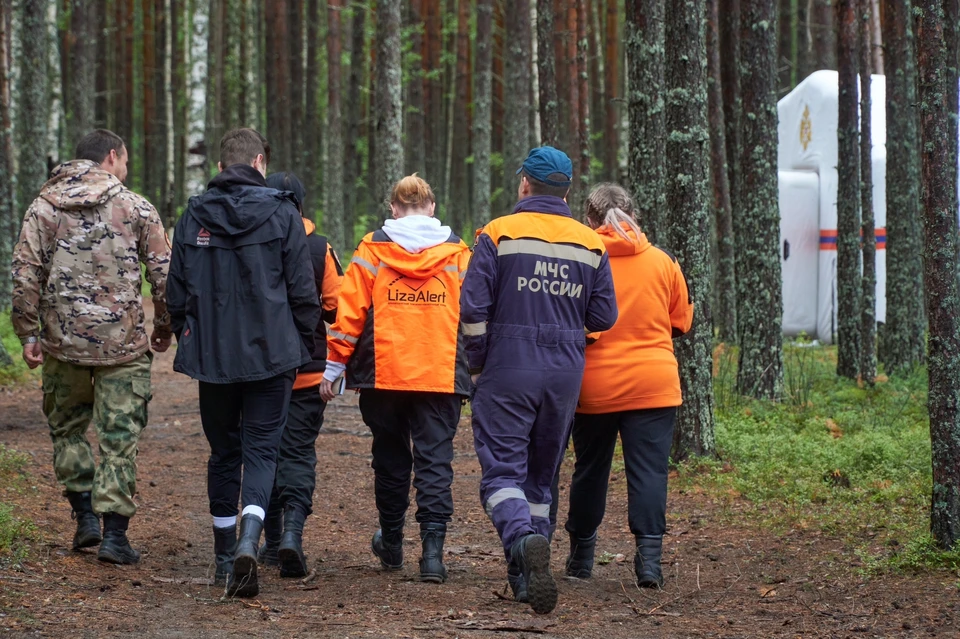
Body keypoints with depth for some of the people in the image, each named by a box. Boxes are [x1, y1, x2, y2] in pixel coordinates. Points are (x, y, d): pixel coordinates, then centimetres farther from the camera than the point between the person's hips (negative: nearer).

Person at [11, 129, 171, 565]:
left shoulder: (43, 208, 4)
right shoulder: (137, 210, 0)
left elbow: (25, 275, -3)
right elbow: (164, 275, -2)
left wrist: (28, 333, 3)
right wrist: (164, 327, 11)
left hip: (63, 341, 2)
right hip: (123, 344, -2)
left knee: (68, 428, 19)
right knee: (120, 438, 3)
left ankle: (86, 517, 13)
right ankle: (114, 533, -1)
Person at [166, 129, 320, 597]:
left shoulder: (194, 216, 3)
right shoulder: (281, 214, -4)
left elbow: (176, 290, 8)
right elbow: (302, 290, -4)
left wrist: (189, 339, 19)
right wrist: (303, 346, 7)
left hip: (211, 354, 3)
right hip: (271, 353, -2)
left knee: (223, 452, 15)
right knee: (260, 449, -1)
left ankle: (225, 556, 20)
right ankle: (248, 543, -23)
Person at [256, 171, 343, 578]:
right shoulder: (320, 250, -6)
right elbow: (337, 308, -5)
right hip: (307, 372, 0)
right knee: (299, 452, 2)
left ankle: (272, 542, 16)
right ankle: (292, 529, -20)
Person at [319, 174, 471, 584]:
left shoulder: (372, 250, 0)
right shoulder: (457, 253, 2)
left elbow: (350, 312, -3)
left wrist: (334, 366, 4)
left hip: (383, 375, 0)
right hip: (442, 377, 0)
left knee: (390, 458, 16)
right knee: (435, 460, -1)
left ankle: (391, 544, 28)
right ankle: (432, 546, -15)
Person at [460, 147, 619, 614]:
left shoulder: (499, 235, -4)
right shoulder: (590, 244, 6)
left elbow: (473, 308, -9)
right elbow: (604, 317, 5)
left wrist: (478, 365, 5)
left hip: (508, 370, -4)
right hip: (566, 375, 4)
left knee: (502, 469, -5)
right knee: (541, 474, 14)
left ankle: (523, 539, -33)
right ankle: (526, 576, 15)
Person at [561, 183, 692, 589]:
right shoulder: (662, 262, 1)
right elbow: (681, 322, 10)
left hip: (594, 385, 0)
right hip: (653, 385, 0)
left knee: (590, 471, 14)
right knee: (649, 471, -2)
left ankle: (581, 554, 25)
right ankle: (649, 553, -14)